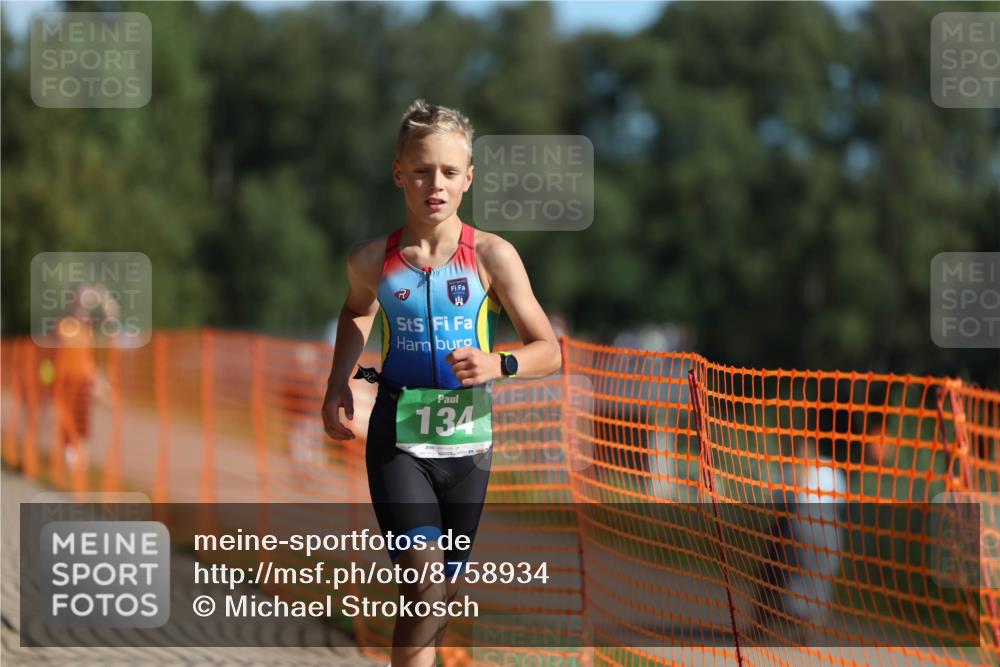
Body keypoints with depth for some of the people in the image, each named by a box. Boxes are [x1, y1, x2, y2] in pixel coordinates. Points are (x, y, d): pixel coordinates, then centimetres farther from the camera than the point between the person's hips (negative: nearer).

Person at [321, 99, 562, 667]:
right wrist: (338, 384, 11)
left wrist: (497, 364, -23)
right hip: (398, 442, -1)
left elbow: (550, 351, -4)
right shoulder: (373, 259, -2)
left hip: (467, 439, 1)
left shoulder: (492, 255, -7)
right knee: (426, 587, -19)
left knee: (444, 595, 14)